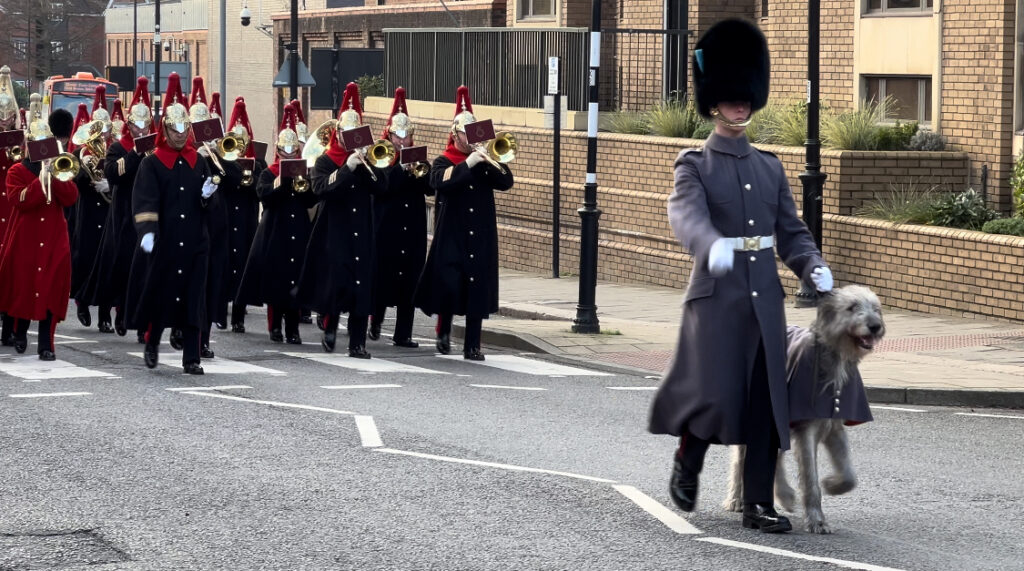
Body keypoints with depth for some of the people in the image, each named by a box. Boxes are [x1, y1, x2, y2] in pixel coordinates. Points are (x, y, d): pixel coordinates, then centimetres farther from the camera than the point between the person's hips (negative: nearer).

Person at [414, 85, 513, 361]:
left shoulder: (485, 160, 12)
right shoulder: (443, 161, 2)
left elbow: (506, 182, -2)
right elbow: (440, 182, -20)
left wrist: (489, 161, -16)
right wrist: (468, 163, -23)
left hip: (481, 237, 3)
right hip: (451, 235, -3)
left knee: (478, 288, 0)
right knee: (449, 284, -7)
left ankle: (472, 346, 4)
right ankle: (444, 331, 19)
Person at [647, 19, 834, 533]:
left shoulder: (769, 168, 14)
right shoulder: (695, 165, -1)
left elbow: (791, 232, 14)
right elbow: (687, 216, -21)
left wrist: (814, 268, -6)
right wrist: (714, 246, -43)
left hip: (765, 299, 4)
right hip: (716, 297, -4)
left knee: (767, 404, 1)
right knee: (716, 397, -11)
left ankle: (758, 505, 6)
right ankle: (686, 465, 19)